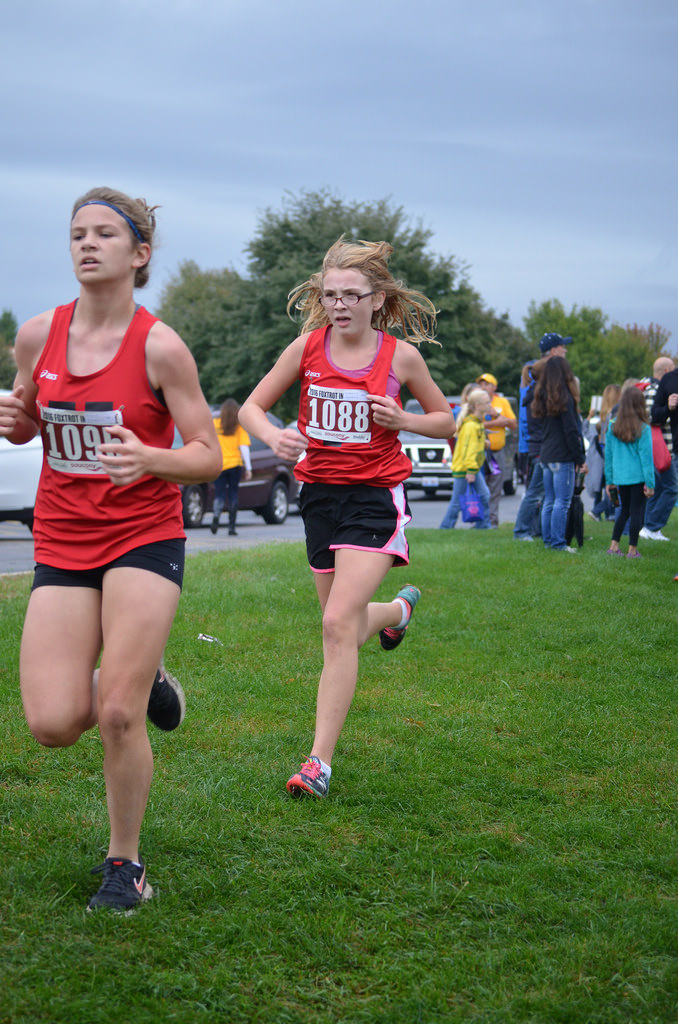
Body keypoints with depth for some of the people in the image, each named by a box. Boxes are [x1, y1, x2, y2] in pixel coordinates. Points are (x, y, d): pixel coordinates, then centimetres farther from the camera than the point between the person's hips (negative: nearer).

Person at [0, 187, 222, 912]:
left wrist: (148, 458, -28)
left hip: (144, 538, -3)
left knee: (118, 718, -10)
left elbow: (208, 456, -7)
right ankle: (135, 682, 27)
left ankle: (124, 862, 14)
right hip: (62, 544, 4)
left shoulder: (160, 347, -10)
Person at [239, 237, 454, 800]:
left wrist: (402, 420, -12)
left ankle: (320, 762, -11)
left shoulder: (400, 355, -5)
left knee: (339, 624, -17)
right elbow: (252, 406, 4)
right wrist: (274, 436, -18)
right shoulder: (307, 348, -2)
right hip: (320, 494, 4)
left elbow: (446, 420, 8)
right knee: (347, 627, 16)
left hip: (376, 497, -4)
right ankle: (400, 608, 54)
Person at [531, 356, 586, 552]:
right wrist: (580, 458, -8)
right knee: (562, 502, -5)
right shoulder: (564, 398, -13)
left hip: (546, 455, 8)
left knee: (549, 501, 12)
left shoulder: (544, 397, 10)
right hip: (562, 457, -8)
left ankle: (548, 539, 15)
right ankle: (558, 543, -5)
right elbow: (571, 431, -13)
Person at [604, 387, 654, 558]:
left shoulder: (613, 426, 0)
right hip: (638, 477, -4)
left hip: (620, 476, 4)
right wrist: (650, 483, -6)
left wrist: (609, 480, 15)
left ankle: (614, 545, 16)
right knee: (637, 512, 4)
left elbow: (608, 454, 7)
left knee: (625, 510, 18)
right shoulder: (643, 429, -12)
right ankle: (632, 549, 6)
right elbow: (646, 457, -10)